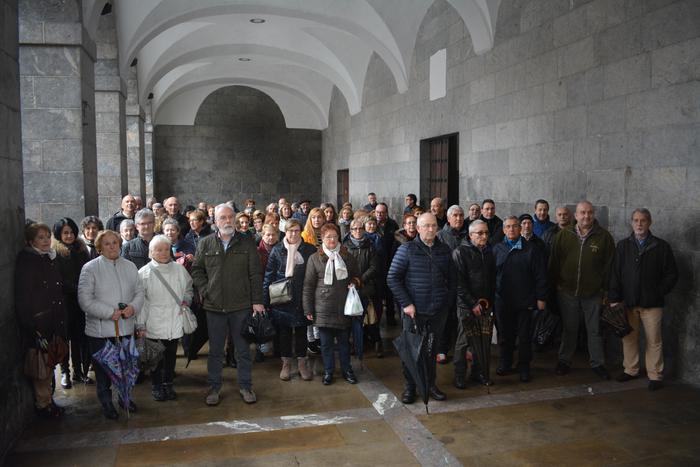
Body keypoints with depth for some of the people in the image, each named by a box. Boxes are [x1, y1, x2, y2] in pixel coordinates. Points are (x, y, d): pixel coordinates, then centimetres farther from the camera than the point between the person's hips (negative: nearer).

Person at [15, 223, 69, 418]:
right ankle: (43, 404, 14)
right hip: (37, 324, -7)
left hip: (54, 322, 7)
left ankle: (47, 400, 26)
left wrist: (62, 319, 12)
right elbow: (22, 296, -15)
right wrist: (30, 325, -19)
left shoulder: (51, 259, 12)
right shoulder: (26, 261, -10)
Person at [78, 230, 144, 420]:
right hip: (100, 329, -4)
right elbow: (85, 300, -13)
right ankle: (106, 402, 26)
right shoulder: (90, 268, -7)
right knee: (103, 368, 8)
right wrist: (110, 313, -18)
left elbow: (139, 291, 10)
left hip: (126, 327, 4)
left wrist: (133, 307, -11)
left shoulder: (130, 266, 7)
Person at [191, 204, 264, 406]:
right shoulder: (205, 244, 3)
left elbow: (255, 274, -1)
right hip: (214, 306, 1)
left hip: (241, 306, -1)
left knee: (243, 349, 9)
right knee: (215, 350, 11)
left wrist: (257, 301, -5)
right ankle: (214, 387, 25)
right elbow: (196, 270, 11)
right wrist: (205, 290, -3)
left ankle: (245, 385, 23)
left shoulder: (247, 243, 0)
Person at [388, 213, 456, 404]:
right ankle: (409, 387, 21)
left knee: (432, 349, 14)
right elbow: (392, 278, -7)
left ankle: (430, 384, 30)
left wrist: (447, 302, 4)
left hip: (438, 311, 3)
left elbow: (452, 280, 12)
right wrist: (406, 304, -11)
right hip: (414, 310, -3)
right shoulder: (407, 249, -5)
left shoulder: (445, 250, 5)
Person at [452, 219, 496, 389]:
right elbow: (459, 282, -12)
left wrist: (489, 300, 6)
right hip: (467, 305, -5)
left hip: (485, 305, 5)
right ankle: (459, 375, 14)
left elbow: (493, 279, 16)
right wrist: (473, 303, -13)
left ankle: (478, 372, 25)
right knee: (463, 342, 1)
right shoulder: (460, 252, -8)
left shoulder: (489, 252, 11)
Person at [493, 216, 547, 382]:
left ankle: (524, 367, 22)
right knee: (504, 335, 12)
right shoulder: (497, 249, 4)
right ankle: (504, 364, 28)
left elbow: (540, 275, -2)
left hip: (524, 301, -2)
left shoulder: (532, 249, -2)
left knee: (525, 336, 7)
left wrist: (541, 298, -5)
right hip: (502, 301, 2)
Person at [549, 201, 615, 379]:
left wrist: (605, 290, -2)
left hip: (593, 293, -1)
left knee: (595, 330, 10)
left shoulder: (604, 237, -2)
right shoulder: (564, 235, 0)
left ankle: (597, 363, 24)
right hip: (567, 291, 1)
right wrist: (556, 284, 2)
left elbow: (610, 265, 0)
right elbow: (554, 262, 5)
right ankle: (564, 361, 24)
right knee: (569, 329, 12)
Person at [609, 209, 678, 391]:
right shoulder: (623, 246, 6)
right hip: (627, 302, 2)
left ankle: (655, 375, 14)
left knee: (654, 340, 3)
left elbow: (671, 274, 3)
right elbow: (615, 274, 3)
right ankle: (631, 370, 24)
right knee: (629, 338, 10)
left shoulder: (662, 246, 0)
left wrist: (658, 293, -6)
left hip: (652, 303, -2)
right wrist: (614, 299, -4)